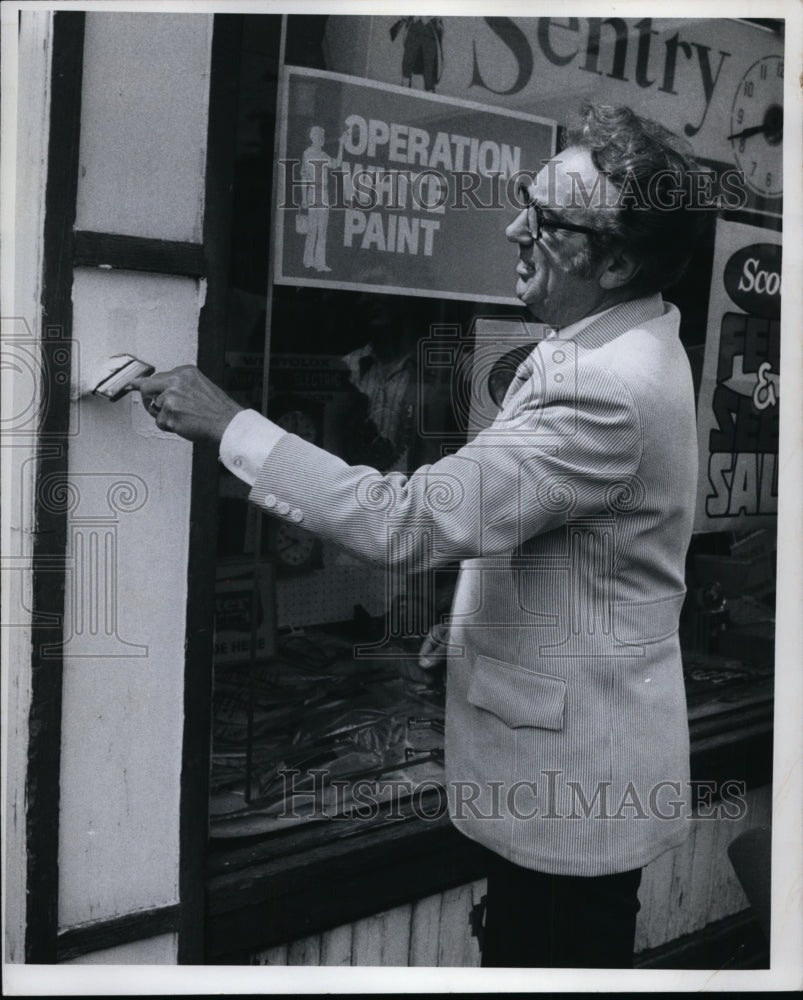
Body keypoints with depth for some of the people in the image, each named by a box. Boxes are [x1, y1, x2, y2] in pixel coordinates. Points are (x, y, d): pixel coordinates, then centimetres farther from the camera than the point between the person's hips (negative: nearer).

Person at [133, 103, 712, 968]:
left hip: (572, 772, -9)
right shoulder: (625, 344, 6)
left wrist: (227, 425, -25)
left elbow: (409, 518, -32)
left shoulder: (608, 388, -29)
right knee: (516, 949, 23)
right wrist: (480, 615, 12)